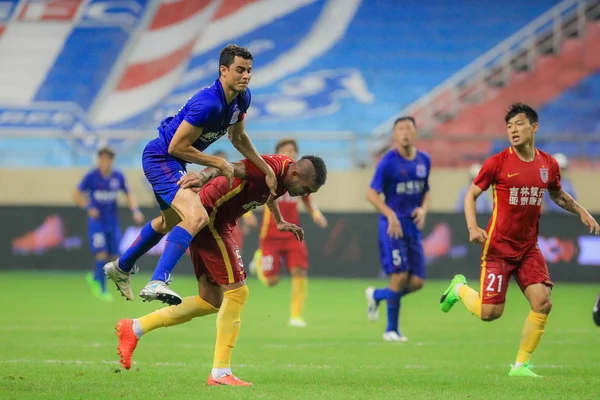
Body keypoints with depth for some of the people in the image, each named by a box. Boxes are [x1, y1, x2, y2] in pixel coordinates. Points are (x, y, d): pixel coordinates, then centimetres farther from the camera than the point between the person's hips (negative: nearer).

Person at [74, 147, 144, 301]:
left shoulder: (118, 177, -1)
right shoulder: (91, 177, -10)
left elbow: (129, 195, 11)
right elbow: (77, 195, -4)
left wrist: (135, 211, -6)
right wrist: (88, 208, -21)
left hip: (112, 221, 4)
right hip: (96, 220, -4)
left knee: (113, 254, 3)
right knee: (102, 253, -14)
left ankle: (95, 278, 29)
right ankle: (102, 290, -6)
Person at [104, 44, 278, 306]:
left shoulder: (241, 98, -2)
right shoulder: (209, 103, -31)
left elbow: (238, 137, 16)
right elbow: (177, 147, -26)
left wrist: (266, 169, 12)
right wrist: (219, 164, -20)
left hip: (172, 163, 11)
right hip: (160, 159, -10)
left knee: (171, 220, 31)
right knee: (197, 217, -30)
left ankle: (121, 268, 51)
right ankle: (157, 283, -37)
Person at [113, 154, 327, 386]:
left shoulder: (282, 177, 9)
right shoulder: (273, 167, -21)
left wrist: (280, 222, 45)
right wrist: (203, 177, -55)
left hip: (213, 223, 11)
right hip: (210, 217, -11)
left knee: (211, 302, 12)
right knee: (237, 291, -10)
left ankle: (134, 329, 15)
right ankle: (220, 373, -7)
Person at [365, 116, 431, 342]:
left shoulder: (424, 161, 9)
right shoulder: (388, 162, -8)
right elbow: (371, 194, -10)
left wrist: (423, 209, 0)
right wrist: (390, 214, -23)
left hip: (413, 227, 6)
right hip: (393, 226, -6)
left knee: (417, 282, 1)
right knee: (400, 276, -13)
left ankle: (376, 295, 27)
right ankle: (392, 330, 3)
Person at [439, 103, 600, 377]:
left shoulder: (549, 165, 3)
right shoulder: (497, 163, -10)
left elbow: (558, 195, 23)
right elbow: (471, 194, -2)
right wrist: (472, 226, -18)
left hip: (528, 248, 4)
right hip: (498, 247, -4)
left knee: (542, 303, -12)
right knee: (490, 313, -7)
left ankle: (521, 365, 2)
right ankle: (460, 288, 27)